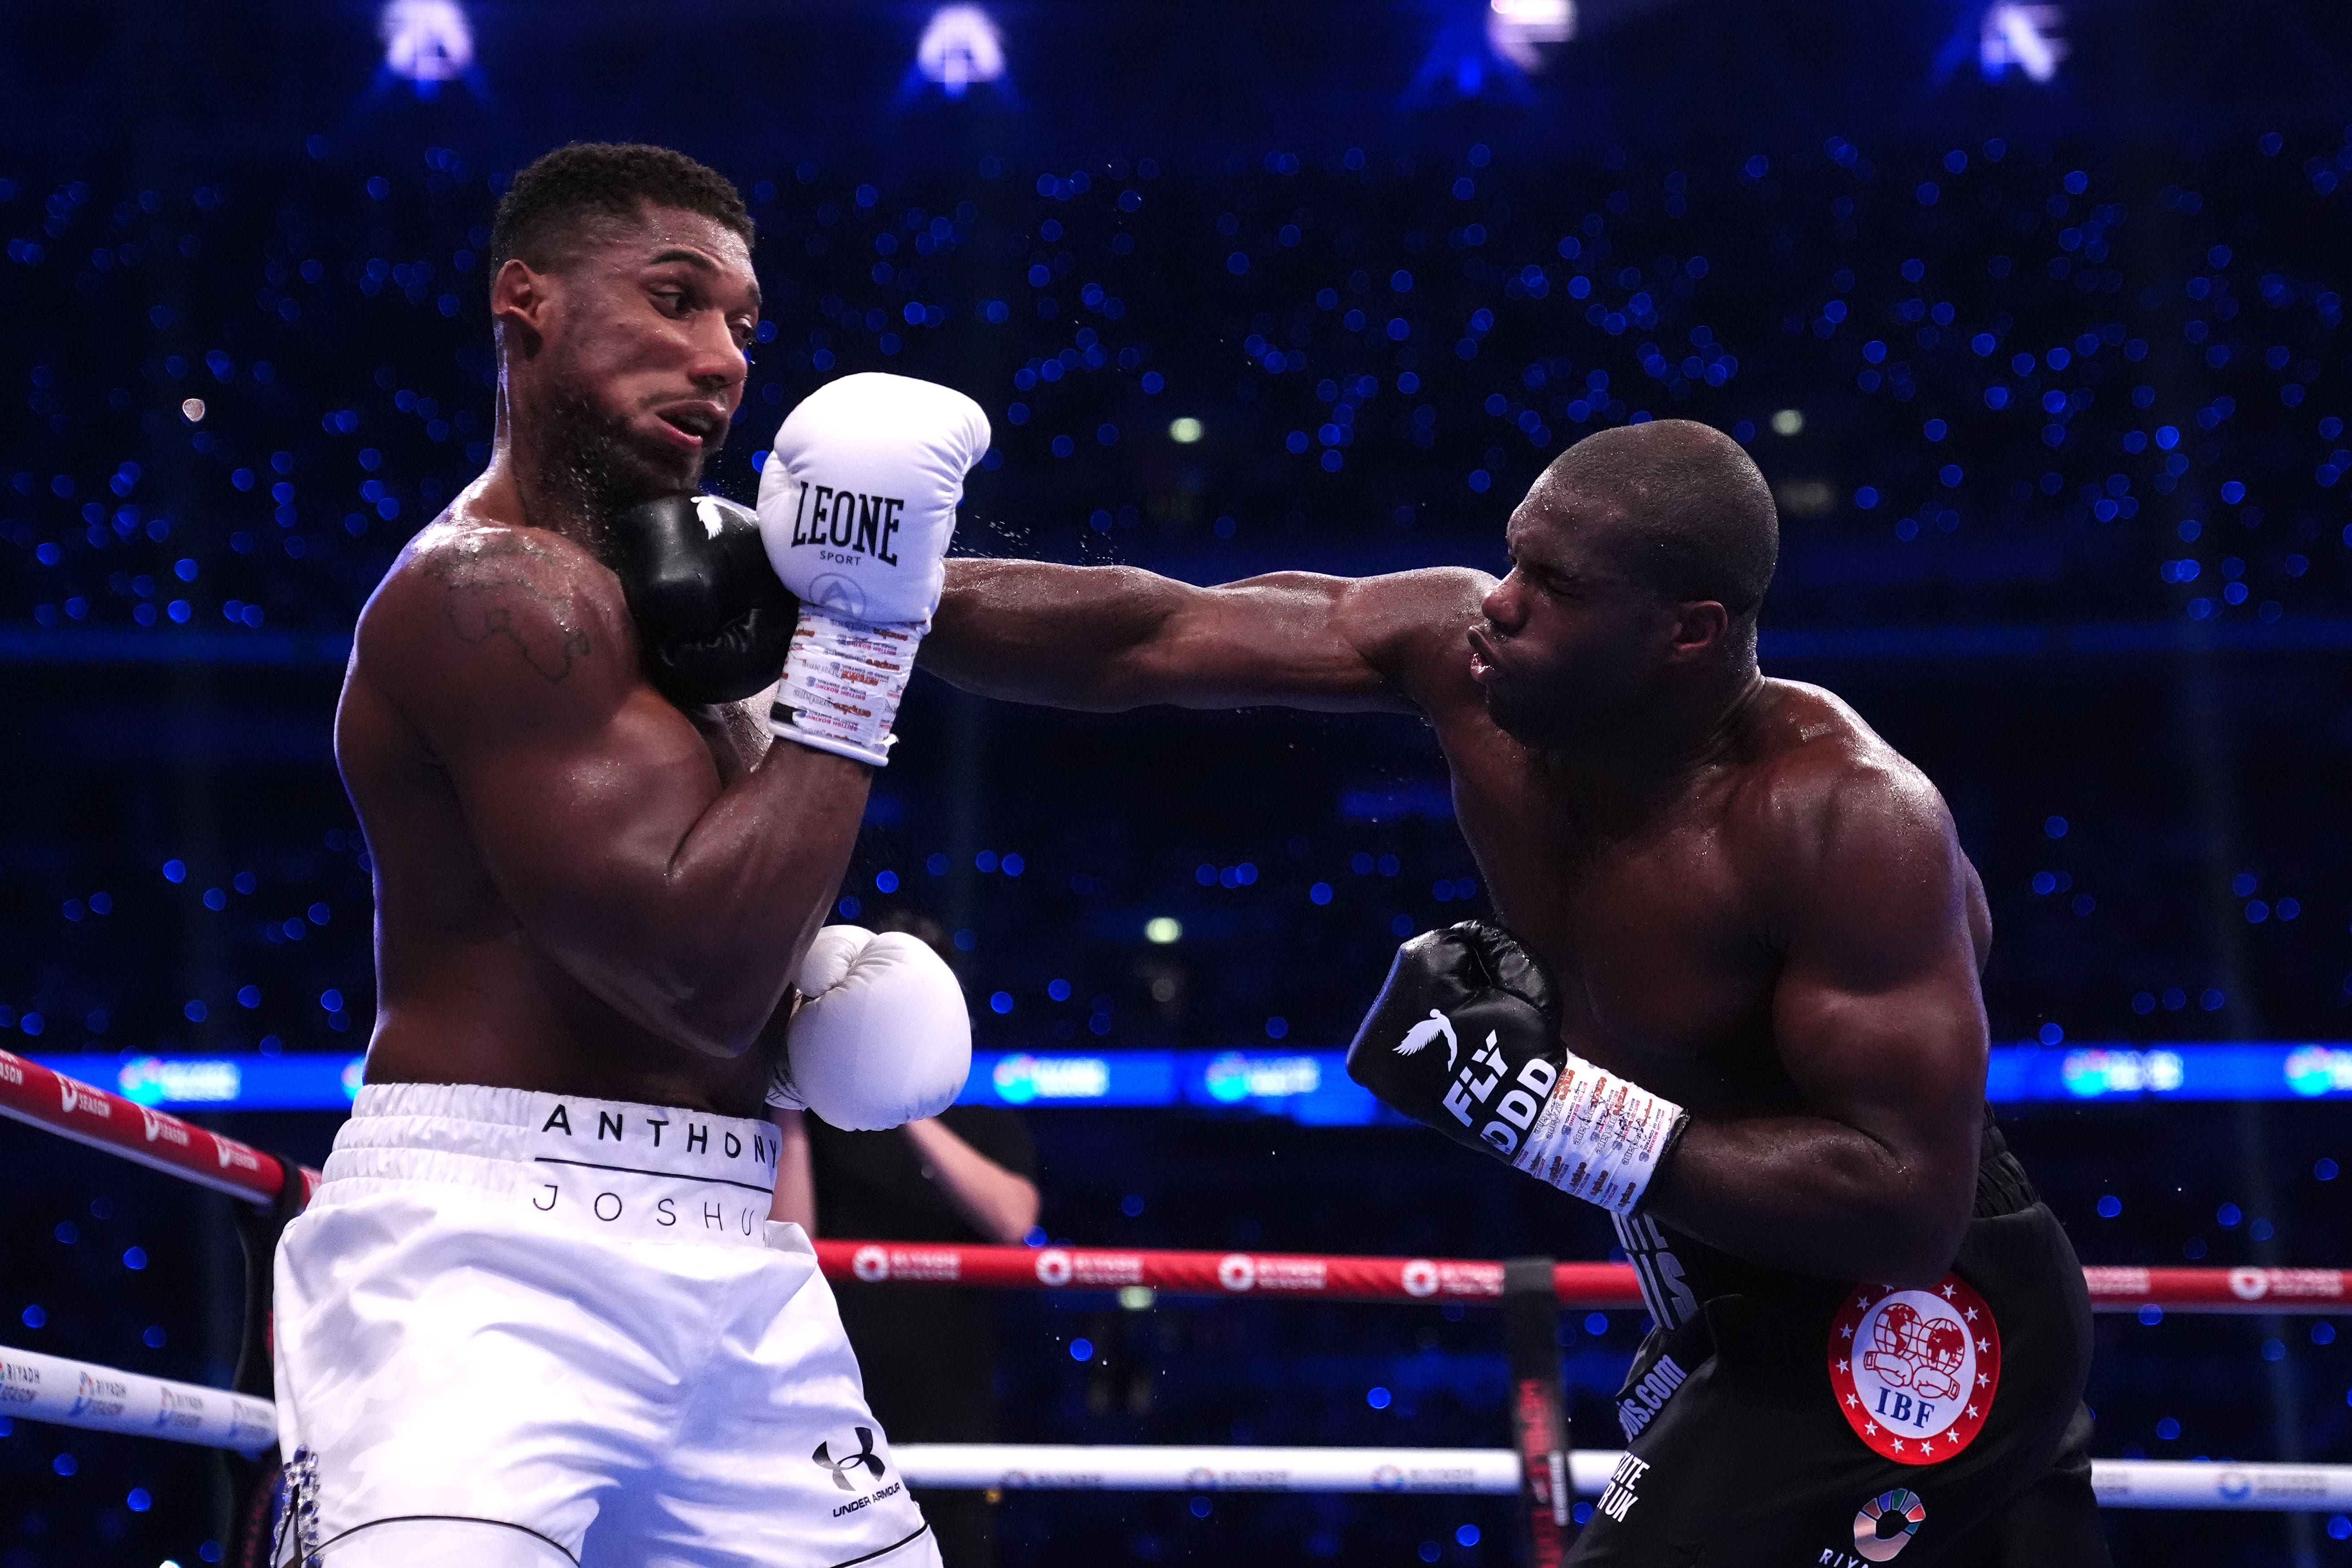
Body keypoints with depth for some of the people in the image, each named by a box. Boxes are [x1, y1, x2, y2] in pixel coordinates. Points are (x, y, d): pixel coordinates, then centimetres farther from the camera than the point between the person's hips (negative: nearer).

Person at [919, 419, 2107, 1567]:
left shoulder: (1850, 818, -29)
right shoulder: (1468, 656, -11)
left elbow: (1908, 1201, -31)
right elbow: (1138, 639, -10)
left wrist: (1550, 1105, -33)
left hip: (1908, 1337, -8)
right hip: (1755, 1317, 8)